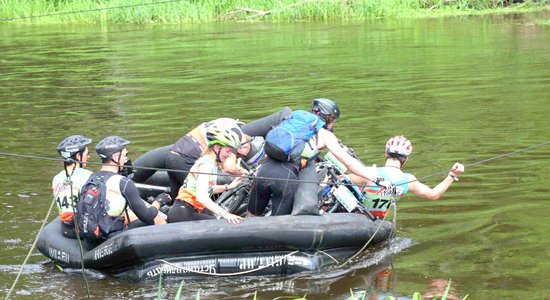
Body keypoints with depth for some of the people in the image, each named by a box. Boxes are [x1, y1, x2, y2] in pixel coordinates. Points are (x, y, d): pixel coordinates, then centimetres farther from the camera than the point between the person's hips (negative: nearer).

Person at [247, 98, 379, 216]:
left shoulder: (296, 116, 25)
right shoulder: (326, 135, 11)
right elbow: (348, 162, 8)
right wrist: (373, 176, 12)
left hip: (265, 168, 4)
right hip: (287, 176, -4)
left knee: (251, 216, 16)